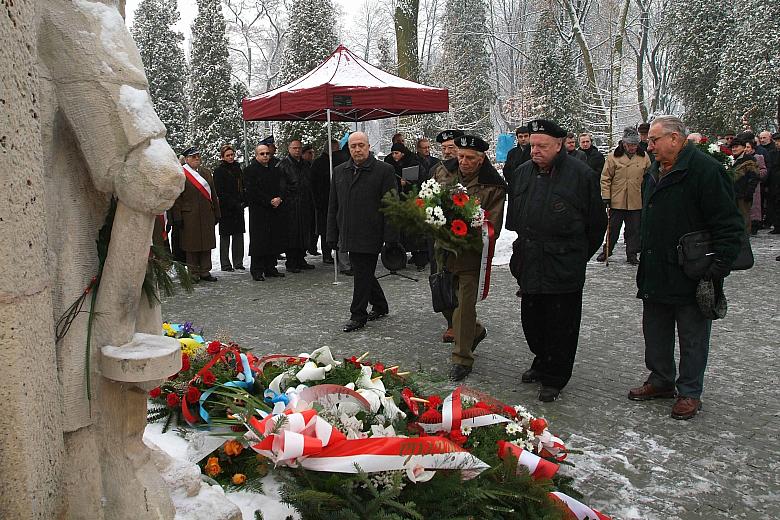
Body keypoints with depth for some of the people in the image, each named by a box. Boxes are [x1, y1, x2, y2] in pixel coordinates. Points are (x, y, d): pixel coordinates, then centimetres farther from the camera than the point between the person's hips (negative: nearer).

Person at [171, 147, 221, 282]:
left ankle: (205, 271, 16)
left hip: (207, 215, 5)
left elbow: (213, 194, 16)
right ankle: (193, 273, 11)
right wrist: (177, 218, -11)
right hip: (189, 216, -5)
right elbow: (176, 198, -7)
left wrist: (216, 213, 12)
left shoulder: (206, 172, 14)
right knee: (192, 245, 2)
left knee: (207, 244, 8)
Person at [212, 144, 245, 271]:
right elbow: (220, 192, -9)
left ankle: (238, 262, 11)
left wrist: (242, 202, 1)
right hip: (226, 208, -5)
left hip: (238, 207, 5)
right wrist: (235, 204, -14)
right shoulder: (219, 171, -4)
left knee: (239, 235, 5)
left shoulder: (237, 168, 14)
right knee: (225, 236, 1)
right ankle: (225, 264, 6)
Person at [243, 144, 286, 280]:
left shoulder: (275, 169, 15)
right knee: (259, 240, -5)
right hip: (258, 210, -5)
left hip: (276, 209, 6)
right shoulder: (250, 170, -3)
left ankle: (270, 268, 15)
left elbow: (282, 186, 11)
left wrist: (279, 198, -9)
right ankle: (257, 271, 1)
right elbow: (252, 191, -11)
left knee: (275, 240, 6)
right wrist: (269, 201, -14)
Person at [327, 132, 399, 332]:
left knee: (363, 274, -2)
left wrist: (390, 237, -13)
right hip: (350, 235, 6)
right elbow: (333, 207, 14)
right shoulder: (339, 171, 11)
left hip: (370, 235, -6)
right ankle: (380, 306, 33)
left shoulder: (384, 170, -5)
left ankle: (358, 316, 10)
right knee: (364, 272, 16)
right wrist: (333, 236, 10)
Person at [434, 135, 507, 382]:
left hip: (471, 253, -5)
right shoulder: (444, 174, 2)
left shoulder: (493, 186, -11)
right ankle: (476, 331, 43)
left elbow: (492, 227, -12)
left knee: (465, 304, -1)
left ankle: (462, 358, 14)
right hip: (444, 250, 5)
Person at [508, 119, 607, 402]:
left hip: (563, 269, -5)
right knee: (532, 320, 16)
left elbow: (596, 223, -1)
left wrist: (578, 256, 4)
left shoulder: (582, 175, -8)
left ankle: (554, 378, 18)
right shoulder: (523, 172, 8)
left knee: (560, 326, 3)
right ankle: (542, 363, 37)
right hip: (530, 267, 6)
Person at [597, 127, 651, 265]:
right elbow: (605, 178, -3)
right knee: (613, 228, 9)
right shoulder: (614, 156, -5)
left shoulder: (644, 156, 3)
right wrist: (606, 197, -7)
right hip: (617, 201, -2)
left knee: (634, 229, 8)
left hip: (636, 202, 2)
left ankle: (632, 254, 19)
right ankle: (607, 251, 24)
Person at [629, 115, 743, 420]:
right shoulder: (654, 173, 11)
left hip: (690, 278, -8)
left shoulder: (706, 171, -16)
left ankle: (690, 393, 20)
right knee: (655, 332, 18)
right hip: (655, 277, 8)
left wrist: (718, 267, -21)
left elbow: (729, 226, -17)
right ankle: (661, 381, 34)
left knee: (693, 338, 7)